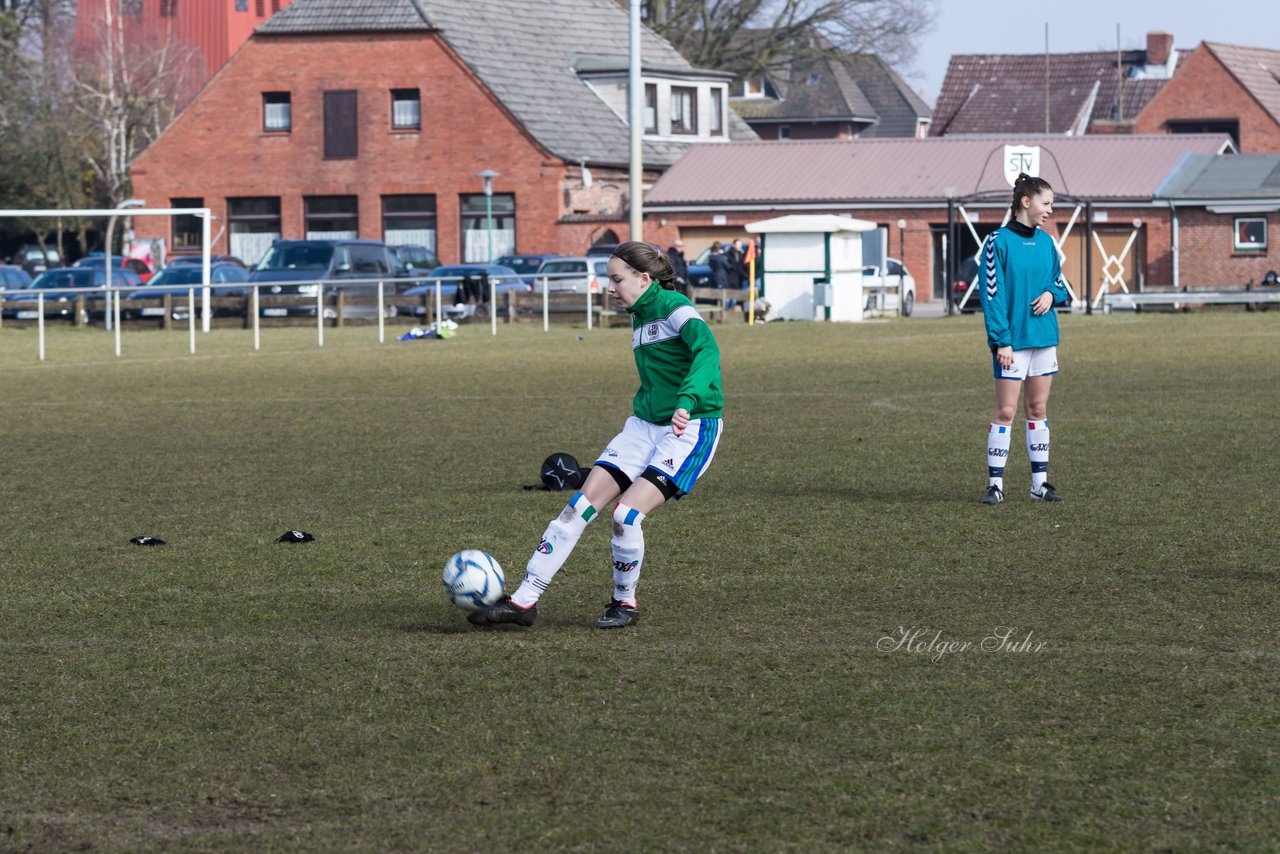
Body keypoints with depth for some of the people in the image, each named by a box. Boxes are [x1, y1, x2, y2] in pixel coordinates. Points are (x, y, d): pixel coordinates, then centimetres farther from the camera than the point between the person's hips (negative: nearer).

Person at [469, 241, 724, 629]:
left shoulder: (675, 308, -14)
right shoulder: (639, 316, 13)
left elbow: (706, 350, -32)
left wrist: (686, 401, -46)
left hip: (690, 430, -8)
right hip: (644, 424, 8)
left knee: (626, 514, -21)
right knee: (580, 506, -4)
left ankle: (625, 603, 3)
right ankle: (524, 601, -3)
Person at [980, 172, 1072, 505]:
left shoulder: (1045, 242, 9)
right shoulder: (999, 242, -9)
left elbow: (1058, 280, 21)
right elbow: (992, 294, -11)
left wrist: (1052, 294, -3)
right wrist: (1001, 340, -16)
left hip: (1044, 337, 6)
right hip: (1013, 340, -6)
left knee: (1038, 410, 10)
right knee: (1005, 412, -5)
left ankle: (1039, 482, 14)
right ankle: (995, 484, 0)